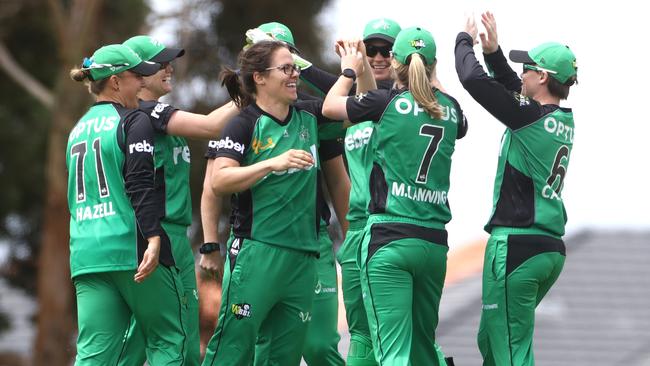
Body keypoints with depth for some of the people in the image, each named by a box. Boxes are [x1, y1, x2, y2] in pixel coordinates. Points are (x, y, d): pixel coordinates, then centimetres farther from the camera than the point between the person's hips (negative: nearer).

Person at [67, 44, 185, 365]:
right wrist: (153, 238, -23)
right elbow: (140, 185, -16)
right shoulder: (134, 122, -4)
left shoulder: (78, 131, 19)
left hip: (86, 253, 6)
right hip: (130, 245, -6)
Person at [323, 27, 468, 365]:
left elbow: (329, 107, 10)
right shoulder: (450, 109, 8)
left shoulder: (388, 103, -5)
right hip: (434, 241, 5)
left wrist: (349, 71, 27)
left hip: (389, 237, -5)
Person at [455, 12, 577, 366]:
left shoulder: (529, 118, -14)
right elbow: (514, 90, 25)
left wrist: (465, 41, 1)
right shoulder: (565, 122, 9)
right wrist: (493, 52, 17)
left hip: (516, 246, -9)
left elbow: (474, 79, -16)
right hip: (551, 248, 9)